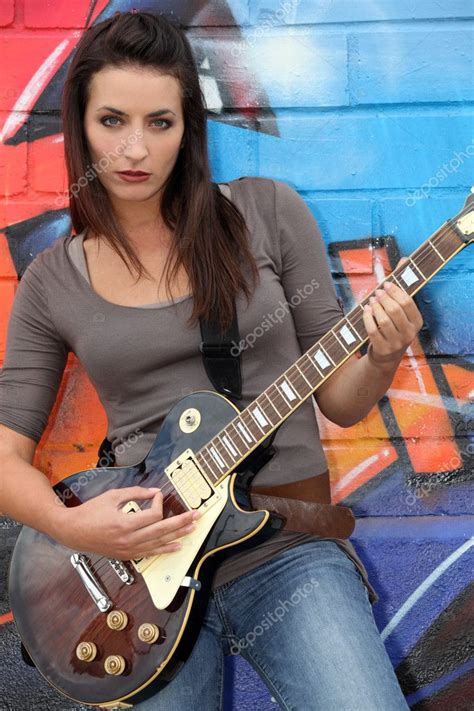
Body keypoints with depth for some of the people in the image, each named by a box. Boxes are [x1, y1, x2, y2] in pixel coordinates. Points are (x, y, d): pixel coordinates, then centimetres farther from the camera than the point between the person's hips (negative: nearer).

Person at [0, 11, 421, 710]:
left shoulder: (267, 212, 1)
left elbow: (337, 401, 5)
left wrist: (381, 357, -16)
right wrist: (70, 524, -12)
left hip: (289, 551, -1)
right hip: (146, 565, 2)